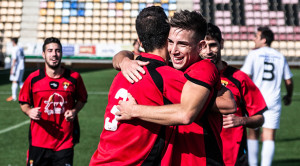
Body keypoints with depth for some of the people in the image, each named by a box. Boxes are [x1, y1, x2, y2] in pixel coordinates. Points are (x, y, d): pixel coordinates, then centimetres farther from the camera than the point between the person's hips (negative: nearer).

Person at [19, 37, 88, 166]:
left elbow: (82, 99, 14)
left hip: (65, 142, 0)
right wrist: (29, 111, -11)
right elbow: (23, 102, 10)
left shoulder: (74, 77, -1)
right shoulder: (33, 78, -1)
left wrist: (74, 111, -5)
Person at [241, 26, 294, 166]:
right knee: (269, 137, -1)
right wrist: (289, 96, 31)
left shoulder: (254, 54, -3)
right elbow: (289, 81, 15)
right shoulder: (280, 57, 9)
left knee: (253, 134, 12)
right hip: (274, 102, 2)